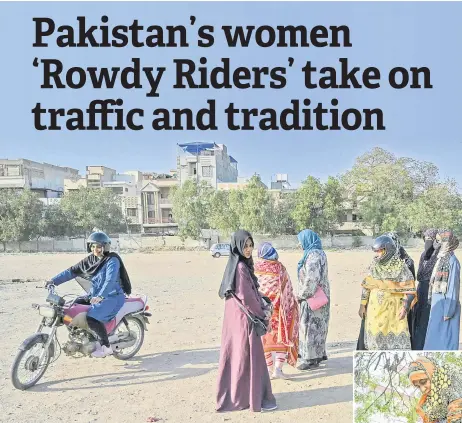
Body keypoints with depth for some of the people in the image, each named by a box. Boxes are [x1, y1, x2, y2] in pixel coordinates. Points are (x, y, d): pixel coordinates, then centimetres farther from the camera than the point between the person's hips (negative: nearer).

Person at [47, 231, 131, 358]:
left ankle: (106, 347, -8)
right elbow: (72, 271, 7)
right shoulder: (90, 260, 7)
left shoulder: (112, 260, -15)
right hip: (95, 295, 8)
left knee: (92, 318, -27)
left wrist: (100, 297, -41)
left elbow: (110, 281, -28)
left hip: (112, 297, -8)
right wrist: (54, 281, -2)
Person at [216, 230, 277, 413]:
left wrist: (261, 309, 9)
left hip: (236, 317, 10)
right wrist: (262, 314, -8)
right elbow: (246, 297, -21)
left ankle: (234, 395, 29)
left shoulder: (237, 264, 9)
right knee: (250, 357, 1)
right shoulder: (241, 267, -20)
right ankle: (256, 398, 13)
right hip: (245, 318, -10)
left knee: (236, 355, 17)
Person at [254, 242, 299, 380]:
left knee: (265, 337, 15)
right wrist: (292, 305, 8)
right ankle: (278, 369, 0)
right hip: (277, 306, -2)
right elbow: (288, 289, -4)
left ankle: (269, 368, 22)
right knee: (284, 336, 10)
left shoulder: (255, 268, -5)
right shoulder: (279, 267, -9)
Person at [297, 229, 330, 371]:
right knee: (317, 325, 17)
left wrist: (302, 295, -15)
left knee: (310, 325, -1)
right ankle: (319, 354, 28)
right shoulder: (317, 253, 11)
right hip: (317, 296, 10)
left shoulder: (313, 255, -19)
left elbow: (311, 278, -25)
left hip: (313, 297, -10)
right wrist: (303, 294, 15)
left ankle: (311, 359, 8)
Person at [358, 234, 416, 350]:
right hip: (374, 309, 4)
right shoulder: (374, 265, 4)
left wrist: (405, 308, -16)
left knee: (397, 339, -4)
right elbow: (366, 286, 9)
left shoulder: (400, 266, -8)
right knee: (374, 337, 7)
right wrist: (363, 305, 7)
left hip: (393, 310, -4)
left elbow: (409, 289, -7)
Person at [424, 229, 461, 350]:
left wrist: (448, 312, -17)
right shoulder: (441, 259, 9)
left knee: (445, 338, 1)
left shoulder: (452, 261, -17)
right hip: (438, 304, 9)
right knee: (436, 336, 16)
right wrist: (432, 302, 17)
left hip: (446, 305, -9)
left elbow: (453, 287, -18)